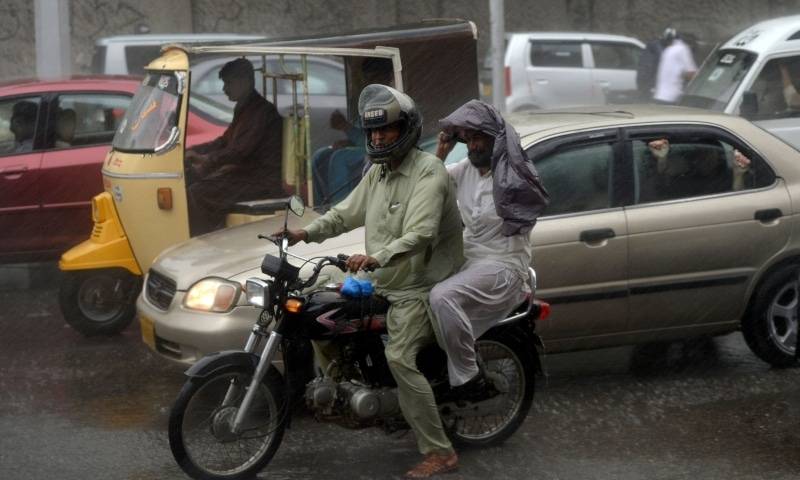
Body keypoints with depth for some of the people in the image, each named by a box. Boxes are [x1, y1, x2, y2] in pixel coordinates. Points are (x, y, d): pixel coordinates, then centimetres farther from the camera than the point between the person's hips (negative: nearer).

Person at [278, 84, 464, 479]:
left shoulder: (428, 172, -17)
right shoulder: (378, 172, 13)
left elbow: (420, 233, -29)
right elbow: (347, 212, 18)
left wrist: (377, 257, -43)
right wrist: (306, 233, 3)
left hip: (419, 287, -10)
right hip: (387, 284, 10)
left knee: (400, 359, -22)